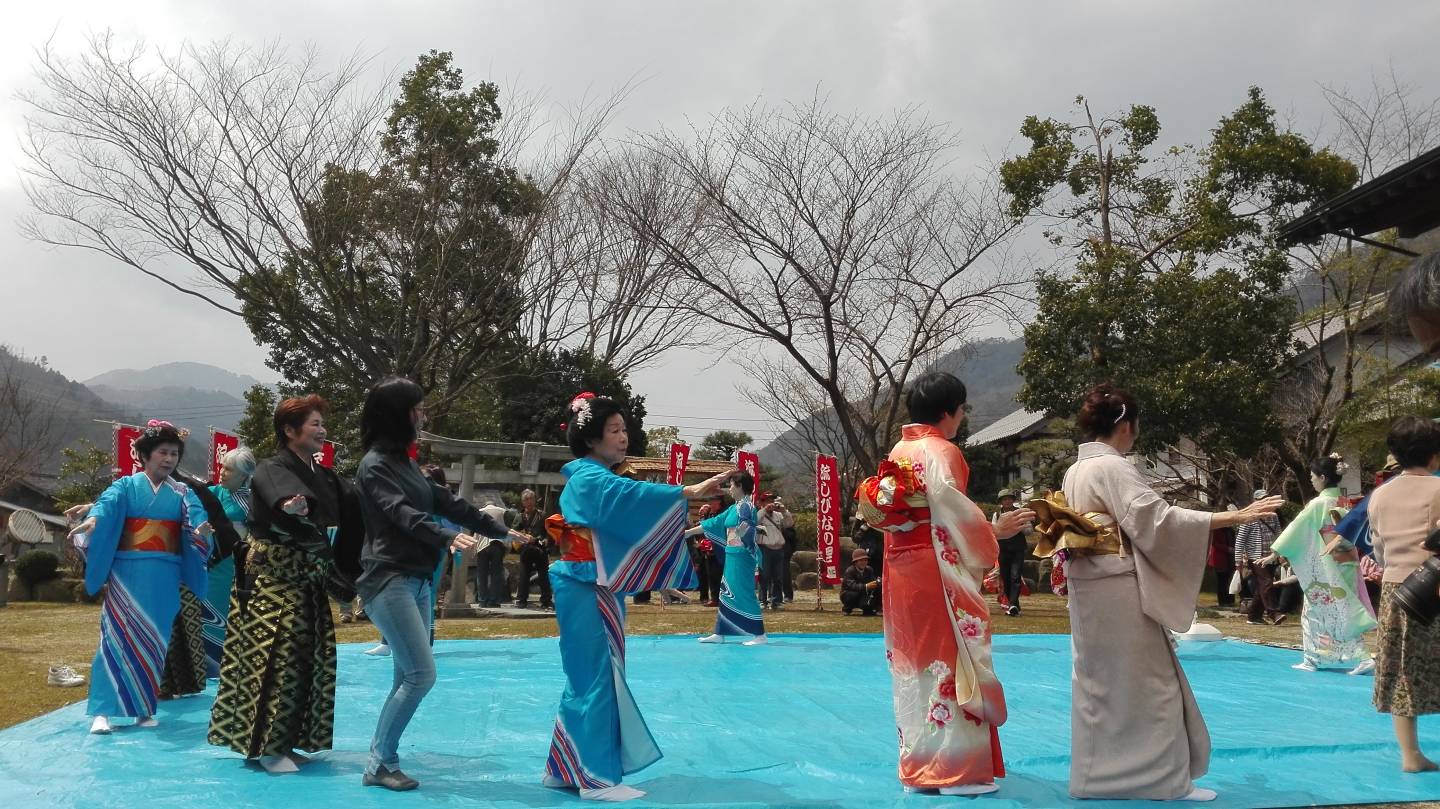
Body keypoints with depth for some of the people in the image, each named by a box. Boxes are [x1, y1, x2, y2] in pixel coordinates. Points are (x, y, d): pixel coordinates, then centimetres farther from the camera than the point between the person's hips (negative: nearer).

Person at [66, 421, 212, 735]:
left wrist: (202, 529, -34)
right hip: (128, 572, -2)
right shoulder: (126, 485, 4)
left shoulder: (182, 493, 10)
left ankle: (144, 708, 12)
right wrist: (92, 519, -40)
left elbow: (196, 516, -9)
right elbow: (107, 503, -17)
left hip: (165, 576, 2)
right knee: (119, 636, -8)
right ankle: (104, 710, -6)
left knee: (154, 640, 4)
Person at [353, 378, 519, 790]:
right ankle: (380, 763, 0)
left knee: (408, 677, 6)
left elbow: (447, 502, 19)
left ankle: (381, 760, 12)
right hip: (390, 581, -8)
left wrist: (499, 530, 21)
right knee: (421, 674, -10)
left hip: (418, 580, 8)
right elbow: (402, 513, -23)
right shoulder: (375, 464, -9)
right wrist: (449, 538, -39)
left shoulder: (404, 461, 16)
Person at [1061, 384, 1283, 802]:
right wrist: (1233, 517, -22)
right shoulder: (1113, 468, -15)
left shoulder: (1074, 472, 12)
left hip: (1089, 590, 9)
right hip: (1119, 589, -9)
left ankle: (1096, 774, 20)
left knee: (1098, 681, 14)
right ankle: (1165, 778, 8)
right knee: (1144, 683, 0)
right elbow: (1155, 520, -22)